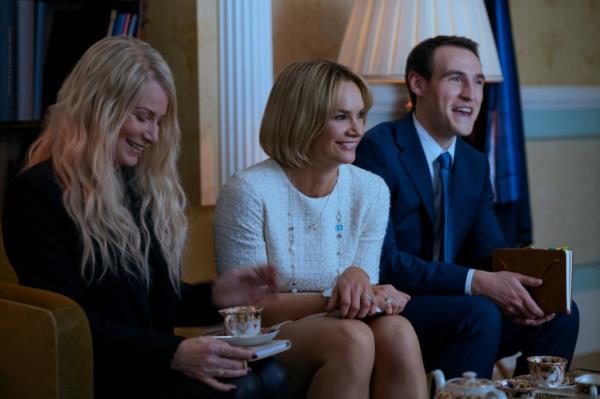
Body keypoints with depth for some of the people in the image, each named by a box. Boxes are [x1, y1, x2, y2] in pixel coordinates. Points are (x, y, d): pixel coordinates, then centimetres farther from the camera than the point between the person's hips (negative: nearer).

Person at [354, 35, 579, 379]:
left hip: (450, 305, 8)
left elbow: (491, 252, 9)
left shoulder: (476, 164, 13)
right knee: (479, 314, -30)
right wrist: (476, 282, -28)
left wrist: (517, 286, -15)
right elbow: (380, 260, -21)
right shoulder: (379, 149, -13)